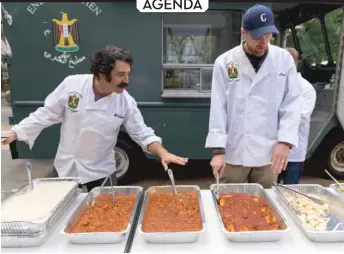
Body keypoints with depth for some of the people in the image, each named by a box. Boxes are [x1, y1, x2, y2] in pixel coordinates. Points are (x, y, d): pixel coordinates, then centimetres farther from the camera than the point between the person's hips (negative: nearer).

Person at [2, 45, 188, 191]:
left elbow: (143, 134, -11)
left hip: (99, 173, -1)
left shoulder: (126, 102, -16)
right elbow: (46, 114, -6)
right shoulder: (71, 84, -17)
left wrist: (163, 153, -26)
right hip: (66, 169, 2)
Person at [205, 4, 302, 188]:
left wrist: (285, 141, -9)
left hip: (269, 153, 2)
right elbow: (218, 108, -6)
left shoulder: (284, 60, 2)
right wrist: (218, 149, -10)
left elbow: (292, 103, 2)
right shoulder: (225, 62, -4)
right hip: (234, 153, -1)